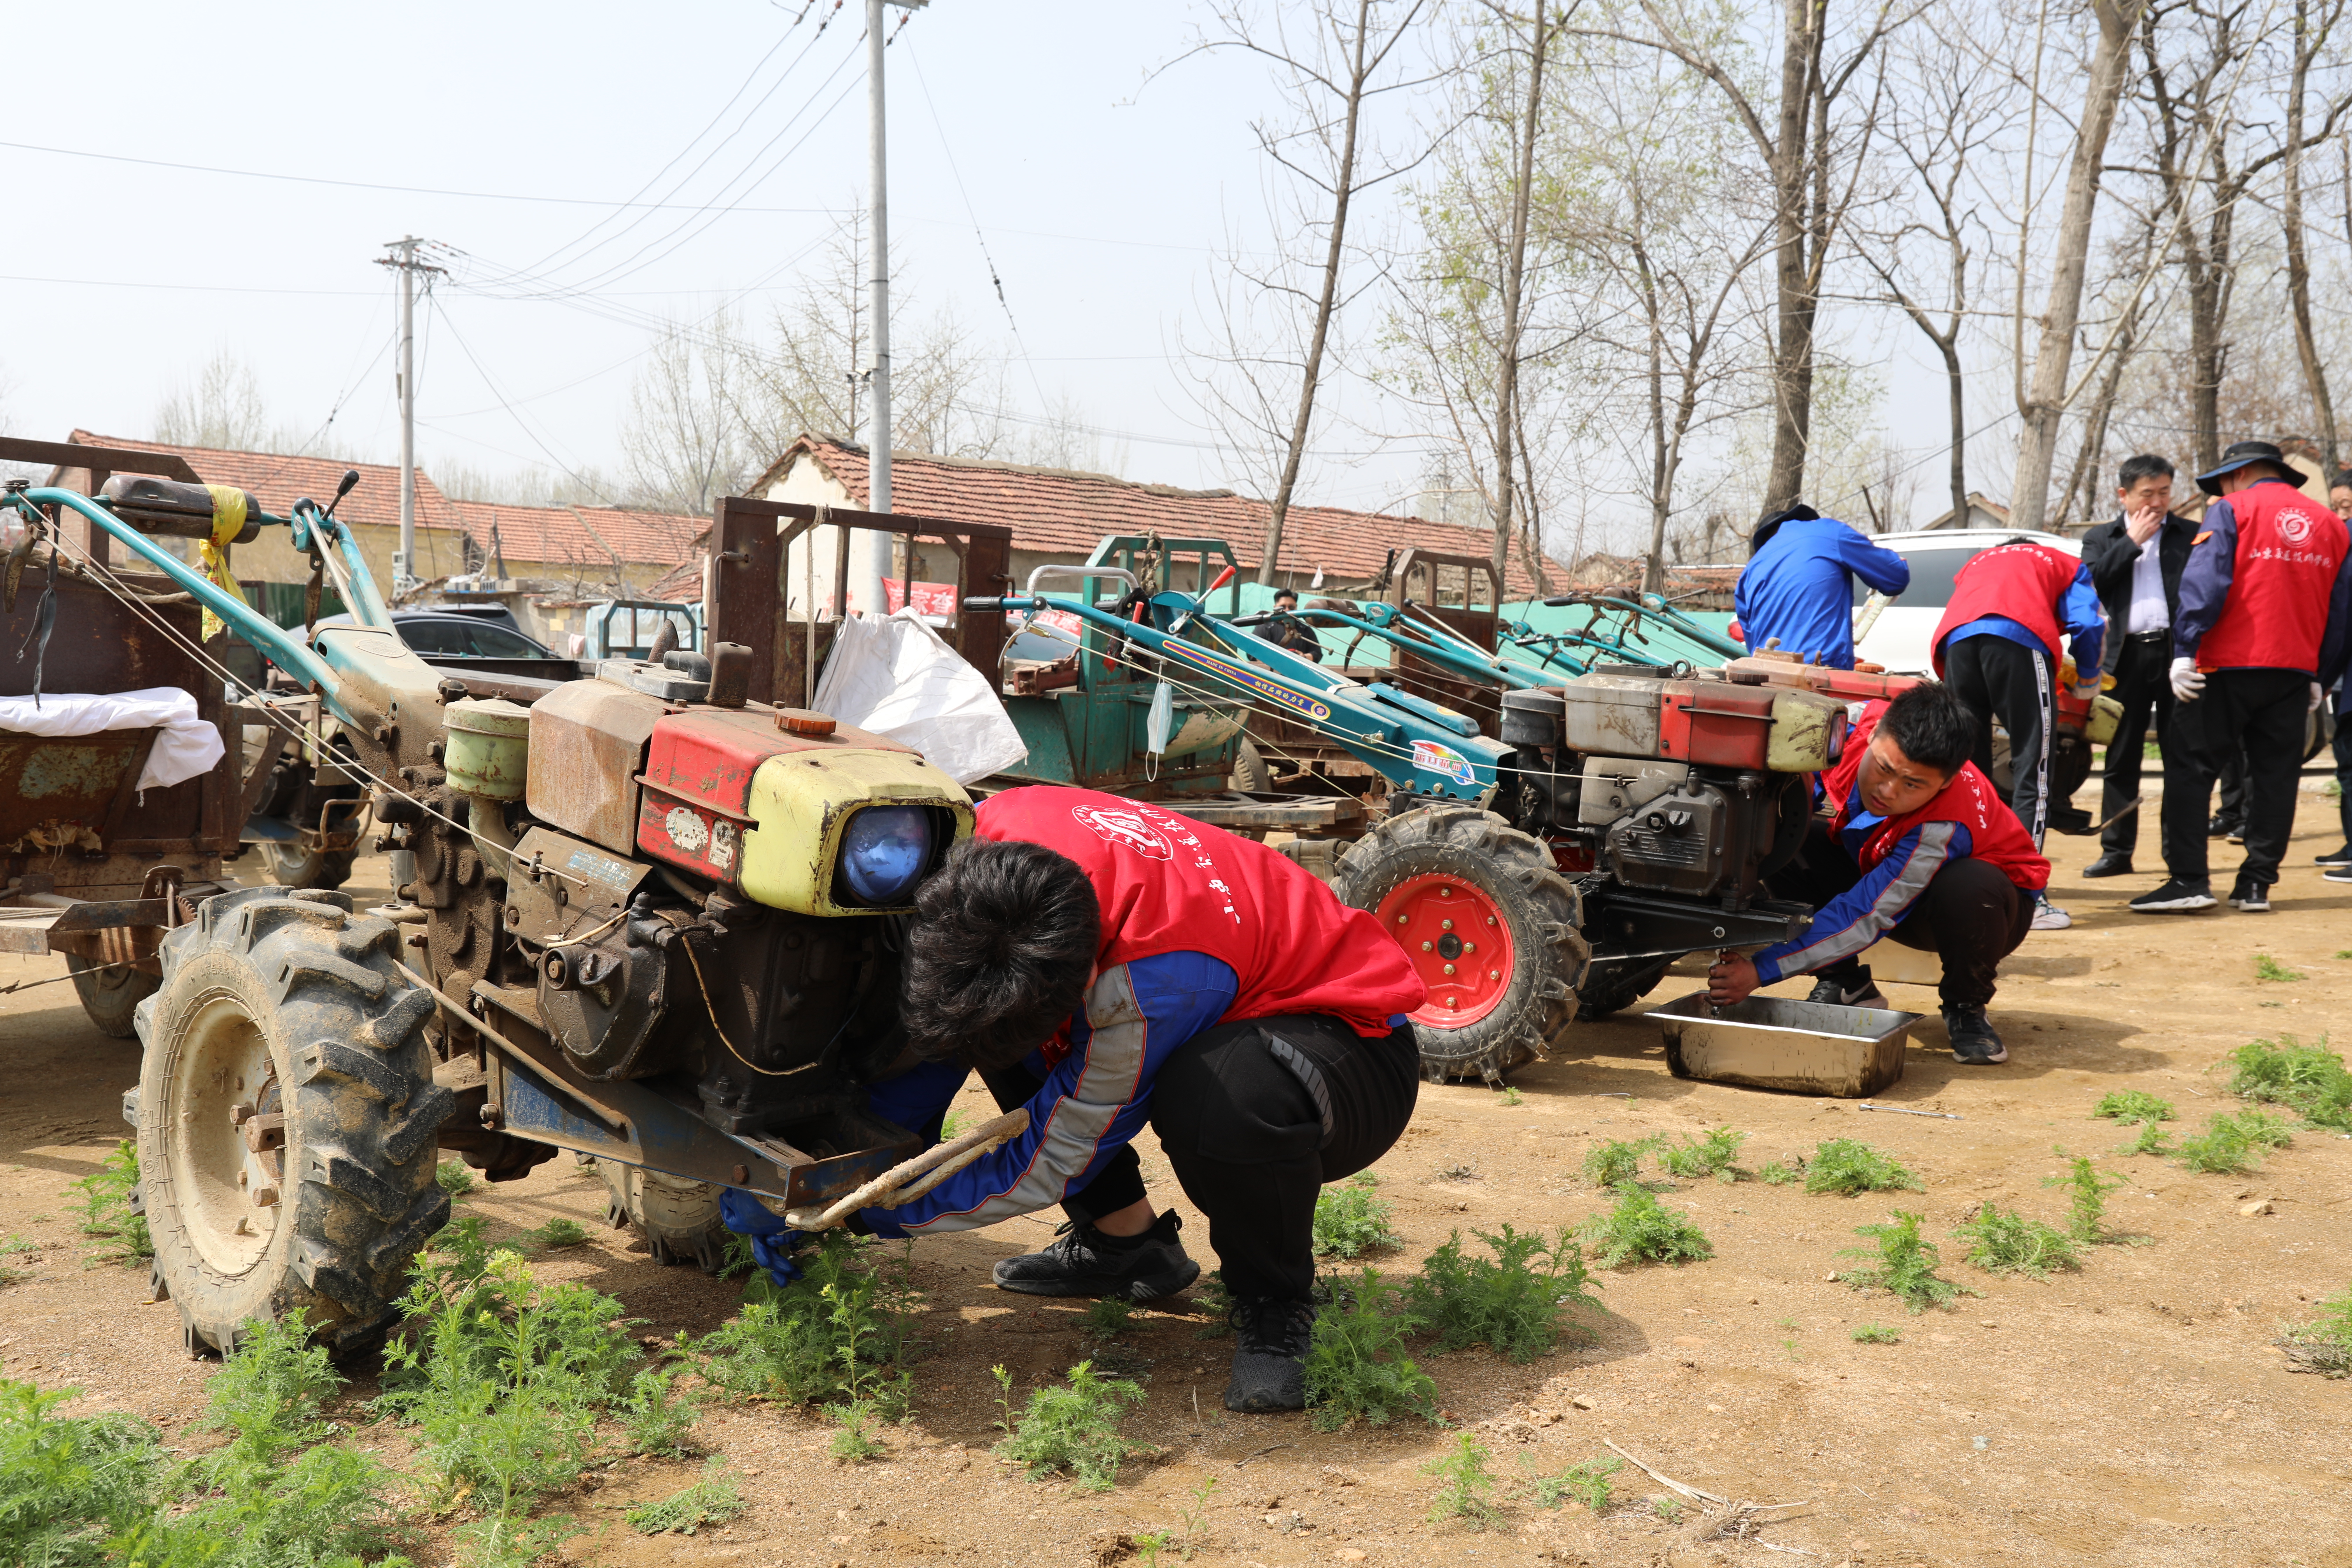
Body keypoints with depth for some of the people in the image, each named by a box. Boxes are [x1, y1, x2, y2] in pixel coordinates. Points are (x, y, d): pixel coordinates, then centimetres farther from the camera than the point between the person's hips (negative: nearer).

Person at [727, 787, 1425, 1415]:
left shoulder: (1157, 979, -39)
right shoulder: (999, 830, -21)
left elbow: (1044, 1169, -24)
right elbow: (936, 1023, -3)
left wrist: (851, 1206, -20)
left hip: (1355, 1047, -7)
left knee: (1223, 1095, -41)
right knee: (977, 1007, -6)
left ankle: (1275, 1309, -10)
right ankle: (1127, 1241, 8)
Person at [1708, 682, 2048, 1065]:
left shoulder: (1945, 828, -40)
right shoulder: (1854, 726, -27)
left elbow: (1865, 918, -37)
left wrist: (1761, 970, -39)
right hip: (1875, 868, 5)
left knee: (1967, 889, -42)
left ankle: (1966, 1007, -10)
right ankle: (1847, 985, -5)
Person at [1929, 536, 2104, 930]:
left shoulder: (1976, 563, 41)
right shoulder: (2066, 565, 31)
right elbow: (2087, 622, 14)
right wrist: (2087, 679, 28)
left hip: (1955, 639, 4)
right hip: (2019, 635, -4)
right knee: (2032, 766, -2)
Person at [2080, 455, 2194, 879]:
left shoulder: (2191, 535, 9)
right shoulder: (2101, 538, 14)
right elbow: (2090, 581, -3)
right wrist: (2132, 541, -3)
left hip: (2177, 651, -1)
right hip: (2128, 655, 1)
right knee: (2121, 759, 5)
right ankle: (2116, 851, 10)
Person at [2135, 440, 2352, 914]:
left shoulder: (2231, 510, -2)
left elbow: (2204, 584, -14)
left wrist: (2184, 652, -16)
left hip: (2228, 665, -5)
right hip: (2296, 672, 5)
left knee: (2191, 767, -1)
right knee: (2275, 775, 9)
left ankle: (2190, 879, -7)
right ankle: (2256, 883, 9)